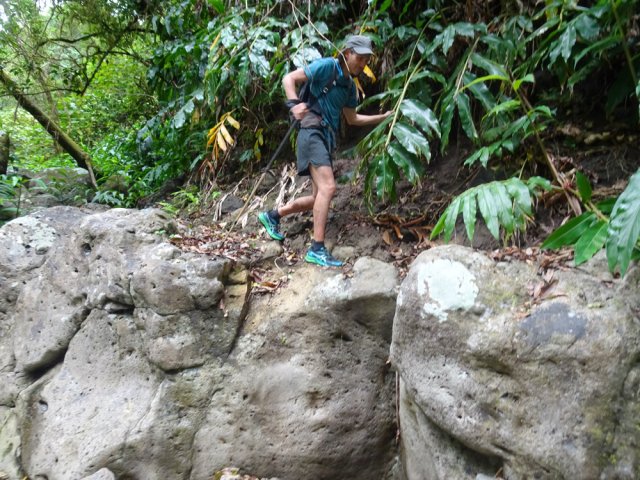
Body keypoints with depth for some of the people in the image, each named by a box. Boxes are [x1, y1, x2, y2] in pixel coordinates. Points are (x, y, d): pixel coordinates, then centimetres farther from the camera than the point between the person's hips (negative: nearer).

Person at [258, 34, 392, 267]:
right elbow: (289, 78, -7)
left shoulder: (349, 85, 19)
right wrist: (294, 103, -24)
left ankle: (272, 215, 27)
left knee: (319, 198, 10)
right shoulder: (327, 66, -4)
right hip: (313, 132, -9)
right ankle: (317, 250, -20)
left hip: (328, 139, 9)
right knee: (327, 188, -21)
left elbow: (352, 119, 28)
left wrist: (383, 117, 23)